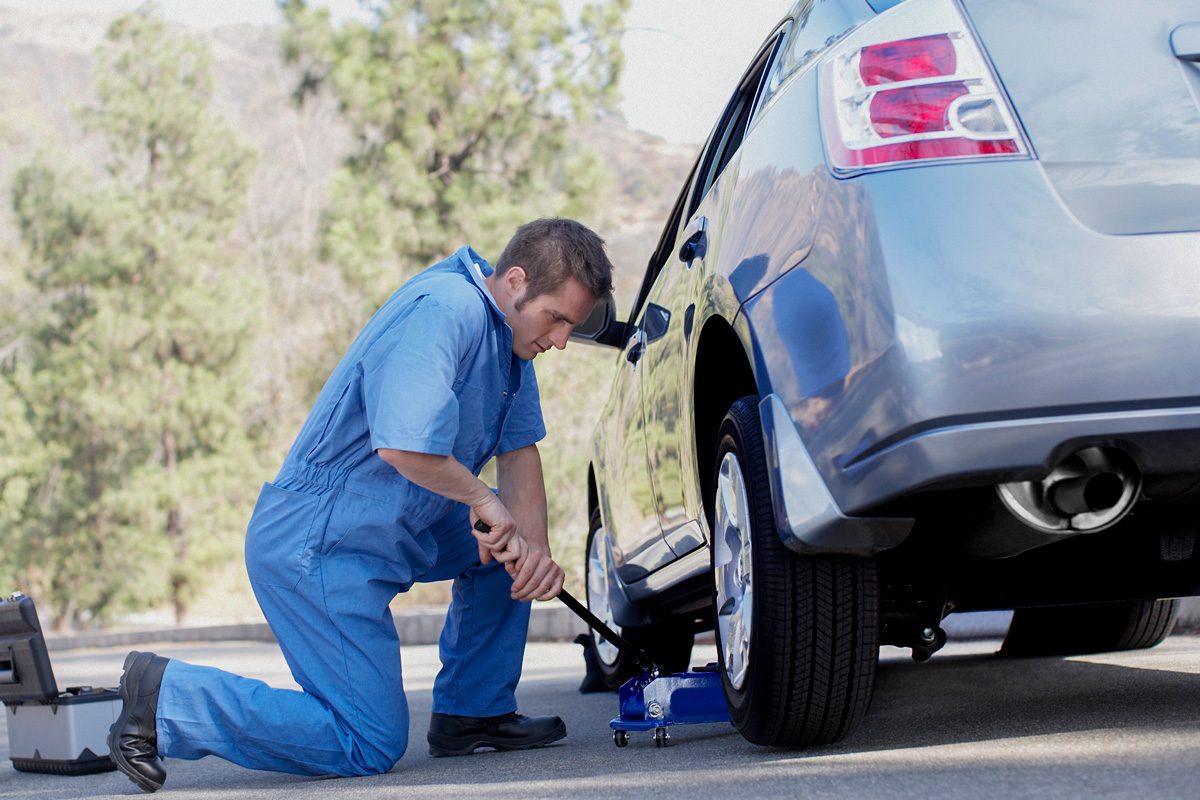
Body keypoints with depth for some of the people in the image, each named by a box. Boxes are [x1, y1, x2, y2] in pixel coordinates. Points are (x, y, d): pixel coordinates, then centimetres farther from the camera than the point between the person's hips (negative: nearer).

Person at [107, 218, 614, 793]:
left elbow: (519, 449, 11)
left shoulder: (512, 330, 9)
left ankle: (475, 712, 19)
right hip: (317, 546, -10)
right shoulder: (443, 310, -23)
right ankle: (165, 694, -4)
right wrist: (481, 499, -17)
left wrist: (534, 549, -6)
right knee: (370, 747, -8)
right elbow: (405, 446, -34)